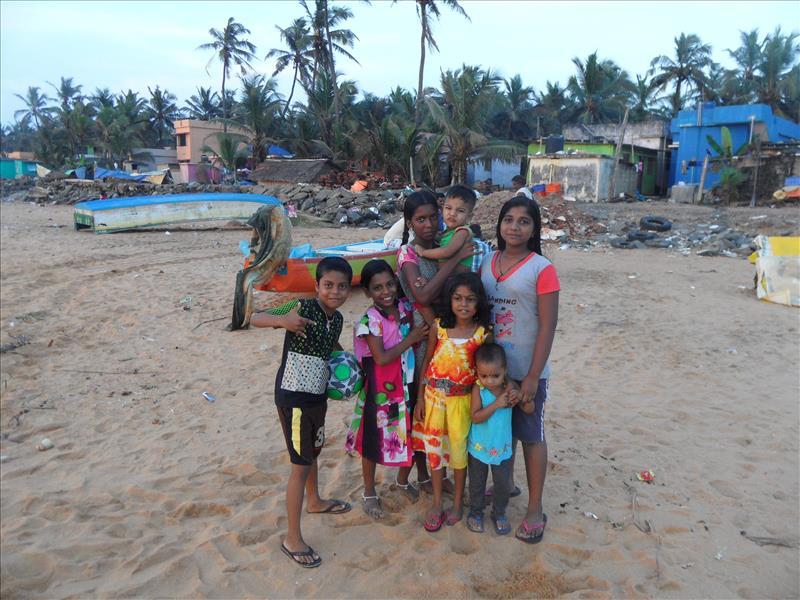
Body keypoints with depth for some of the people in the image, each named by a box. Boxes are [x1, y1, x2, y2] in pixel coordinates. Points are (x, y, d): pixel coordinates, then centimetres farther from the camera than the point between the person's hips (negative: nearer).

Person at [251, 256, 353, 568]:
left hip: (318, 395, 8)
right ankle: (292, 539, 13)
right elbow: (254, 318, -20)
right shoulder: (303, 307, -19)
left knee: (313, 452, 27)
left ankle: (315, 501, 52)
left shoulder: (337, 318, 2)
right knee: (301, 465, -1)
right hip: (293, 396, -7)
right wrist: (282, 320, -39)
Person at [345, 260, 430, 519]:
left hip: (406, 385, 5)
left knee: (410, 437, 18)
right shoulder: (369, 320, -18)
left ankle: (402, 481, 46)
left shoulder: (405, 308, -2)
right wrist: (409, 339, -18)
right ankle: (369, 493, 33)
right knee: (372, 442, 10)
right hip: (379, 390, -5)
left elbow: (416, 342, 3)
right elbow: (381, 358, -23)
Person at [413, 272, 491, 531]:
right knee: (434, 447, 11)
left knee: (459, 448, 11)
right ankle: (437, 502, 28)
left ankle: (458, 502, 31)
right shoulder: (439, 326, -5)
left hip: (462, 399, -2)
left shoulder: (483, 332, -10)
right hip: (434, 395, 2)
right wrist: (420, 398, 2)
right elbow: (426, 362, 2)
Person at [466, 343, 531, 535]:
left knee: (503, 484, 13)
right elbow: (476, 417, -26)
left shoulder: (510, 386, -12)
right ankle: (476, 512, 37)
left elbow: (530, 409, -9)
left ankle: (499, 513, 36)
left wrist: (520, 397, -29)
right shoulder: (478, 389, -20)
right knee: (477, 483, 15)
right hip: (479, 447, -2)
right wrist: (496, 404, -34)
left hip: (502, 447, 2)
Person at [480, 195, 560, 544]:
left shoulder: (542, 269, -12)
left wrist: (532, 377, -15)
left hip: (525, 371, -4)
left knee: (531, 437, 9)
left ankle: (535, 509, 24)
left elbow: (548, 327, -13)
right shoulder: (487, 262, 3)